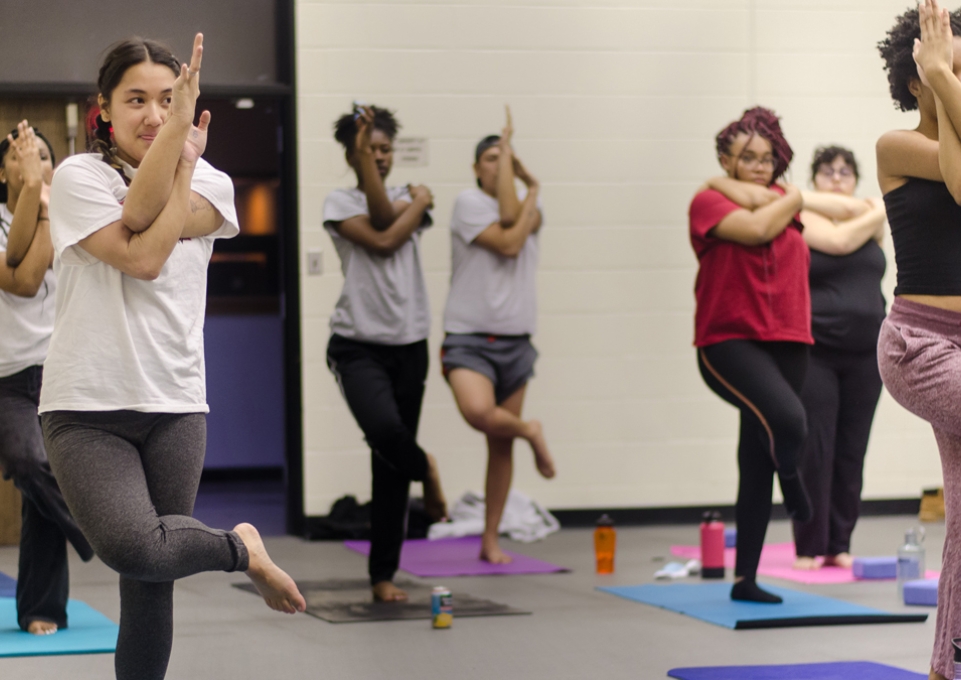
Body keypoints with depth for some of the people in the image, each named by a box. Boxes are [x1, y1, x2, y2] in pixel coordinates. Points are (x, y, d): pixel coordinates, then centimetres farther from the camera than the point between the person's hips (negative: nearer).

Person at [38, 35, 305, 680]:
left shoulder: (211, 183, 8)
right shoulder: (79, 176, -1)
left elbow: (141, 214, -10)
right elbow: (142, 257, -15)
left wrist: (184, 159, -8)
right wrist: (177, 142, -12)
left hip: (175, 406, 3)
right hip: (87, 407, -3)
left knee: (151, 587, 5)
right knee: (135, 548, -26)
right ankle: (241, 548, 0)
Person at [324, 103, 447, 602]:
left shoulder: (408, 198, 11)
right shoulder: (339, 202, 2)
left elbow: (385, 215, -12)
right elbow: (380, 241, -13)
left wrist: (369, 166, -14)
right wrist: (419, 204, 0)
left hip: (408, 345, 3)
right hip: (357, 344, -3)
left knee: (391, 465, 5)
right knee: (385, 430, -30)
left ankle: (383, 574, 14)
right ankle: (425, 472, 5)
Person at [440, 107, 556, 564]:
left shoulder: (525, 204, 10)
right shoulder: (468, 201, -4)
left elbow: (509, 214, -15)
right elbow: (509, 243, -14)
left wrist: (510, 151, -7)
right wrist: (532, 199, -2)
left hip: (515, 342, 4)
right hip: (469, 337, -4)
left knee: (501, 445, 7)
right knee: (478, 411, -33)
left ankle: (490, 540, 16)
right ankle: (531, 432, 0)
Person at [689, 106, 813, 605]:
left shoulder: (786, 198, 15)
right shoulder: (707, 201, -2)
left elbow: (763, 201, -8)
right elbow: (756, 228, -17)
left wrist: (730, 184, 4)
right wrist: (789, 200, -1)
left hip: (785, 342, 6)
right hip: (727, 342, -6)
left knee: (758, 461, 8)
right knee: (787, 418, -31)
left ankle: (745, 579, 16)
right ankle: (791, 481, 5)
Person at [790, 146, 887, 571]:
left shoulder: (873, 213, 12)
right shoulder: (801, 219, -2)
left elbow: (852, 210, -8)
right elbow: (840, 239, -19)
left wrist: (795, 197, -6)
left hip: (865, 353, 4)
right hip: (815, 352, -4)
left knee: (852, 451, 5)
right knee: (813, 449, -5)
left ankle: (840, 544, 12)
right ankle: (809, 548, 2)